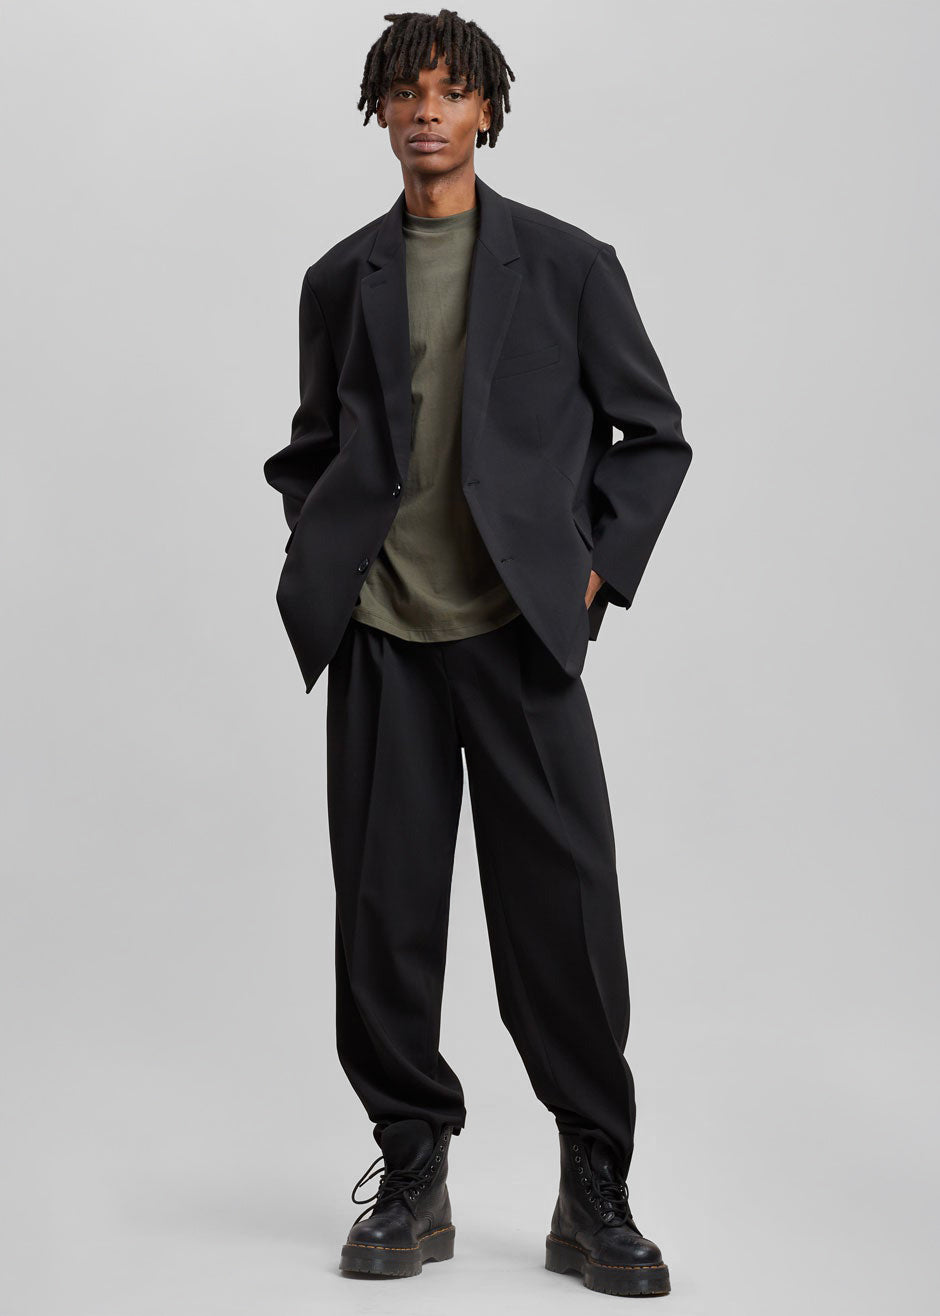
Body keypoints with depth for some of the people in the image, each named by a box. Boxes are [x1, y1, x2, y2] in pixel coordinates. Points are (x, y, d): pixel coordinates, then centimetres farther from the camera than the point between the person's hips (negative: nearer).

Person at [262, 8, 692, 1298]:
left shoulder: (568, 264, 5)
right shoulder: (340, 279, 12)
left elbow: (654, 434, 9)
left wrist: (599, 571, -1)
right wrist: (320, 558, 6)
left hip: (521, 634, -2)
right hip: (382, 644, 2)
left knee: (566, 911, -2)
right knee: (386, 913, 4)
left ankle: (595, 1193, 11)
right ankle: (412, 1179, 17)